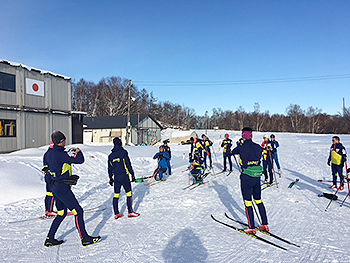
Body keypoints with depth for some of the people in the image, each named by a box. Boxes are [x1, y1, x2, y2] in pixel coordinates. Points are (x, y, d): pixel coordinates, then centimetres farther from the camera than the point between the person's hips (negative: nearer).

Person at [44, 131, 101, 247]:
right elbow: (80, 160, -20)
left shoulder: (50, 154, 10)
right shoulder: (60, 154, -19)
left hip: (55, 187, 10)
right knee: (78, 211, -3)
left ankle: (50, 239, 26)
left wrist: (70, 177, 22)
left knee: (62, 213, 20)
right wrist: (78, 152, 0)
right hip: (62, 188, -10)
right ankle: (85, 238, 2)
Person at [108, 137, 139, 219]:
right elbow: (128, 164, -9)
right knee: (129, 193, 2)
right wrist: (132, 174, -4)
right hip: (124, 175, -5)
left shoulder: (110, 155, 11)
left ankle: (116, 213, 12)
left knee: (116, 194, 10)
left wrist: (110, 178, 24)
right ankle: (130, 212, 3)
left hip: (116, 177, 5)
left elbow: (110, 168, 15)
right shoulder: (123, 152, -6)